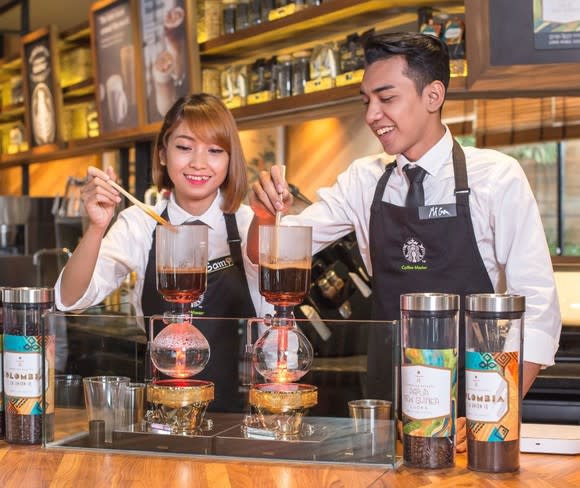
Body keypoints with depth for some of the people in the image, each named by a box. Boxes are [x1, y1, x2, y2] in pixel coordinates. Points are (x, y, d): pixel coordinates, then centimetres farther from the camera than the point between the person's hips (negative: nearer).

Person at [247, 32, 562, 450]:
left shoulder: (497, 176, -6)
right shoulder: (364, 180, 4)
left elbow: (539, 305, -8)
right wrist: (266, 215, -16)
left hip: (472, 397, -2)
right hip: (387, 399, 3)